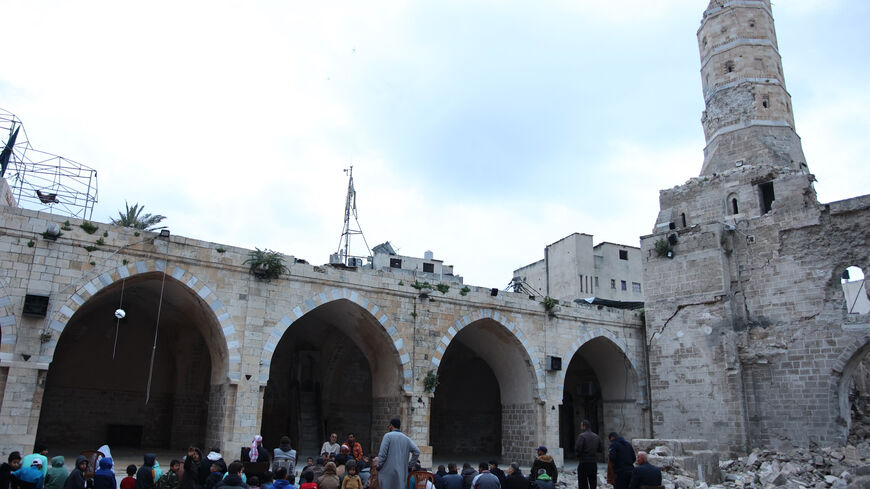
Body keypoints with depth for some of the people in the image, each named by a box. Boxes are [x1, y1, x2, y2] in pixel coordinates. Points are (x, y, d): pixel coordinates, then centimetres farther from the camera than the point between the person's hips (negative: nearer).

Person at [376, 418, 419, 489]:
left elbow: (382, 453, -12)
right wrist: (409, 465, 11)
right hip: (402, 473, 5)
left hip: (388, 472, -4)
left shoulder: (388, 436, -5)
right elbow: (417, 452, 5)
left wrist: (378, 467, -1)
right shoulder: (406, 439, 10)